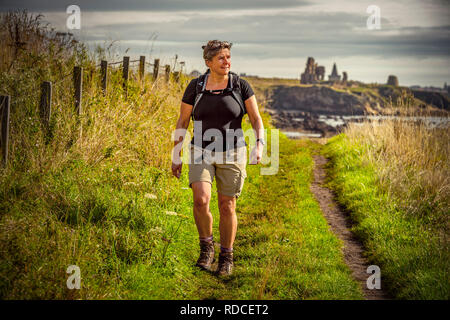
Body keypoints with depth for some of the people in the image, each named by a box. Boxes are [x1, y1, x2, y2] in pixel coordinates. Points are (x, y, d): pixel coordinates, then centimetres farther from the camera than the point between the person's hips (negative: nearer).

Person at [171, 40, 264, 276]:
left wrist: (259, 145, -21)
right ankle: (206, 247, 3)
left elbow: (256, 119, -3)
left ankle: (226, 257, 20)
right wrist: (176, 157, 5)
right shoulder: (195, 87, -3)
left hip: (232, 155, 0)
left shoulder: (241, 86, -4)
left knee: (227, 207, 2)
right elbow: (182, 122, 5)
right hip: (202, 153, 0)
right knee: (201, 200, -19)